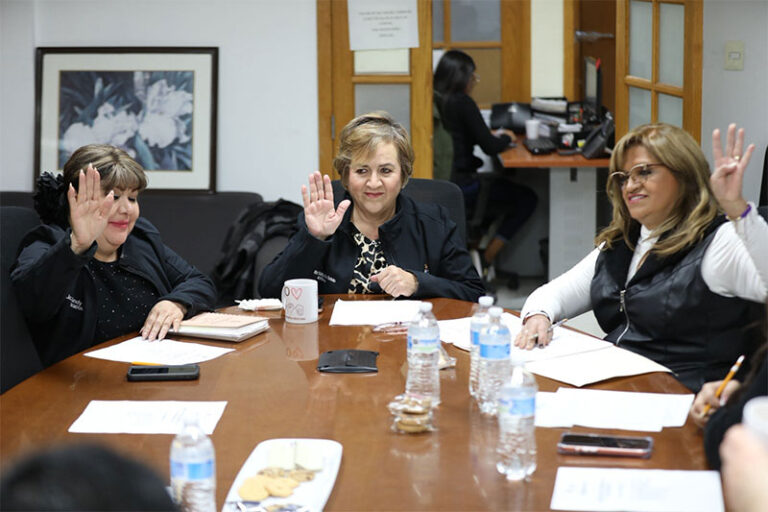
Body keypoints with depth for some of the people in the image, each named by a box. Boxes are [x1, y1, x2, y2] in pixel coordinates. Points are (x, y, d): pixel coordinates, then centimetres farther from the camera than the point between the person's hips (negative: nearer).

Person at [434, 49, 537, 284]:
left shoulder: (434, 102, 5)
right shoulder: (462, 103, -17)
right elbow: (490, 147, -15)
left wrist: (492, 136, 16)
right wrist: (506, 138, 6)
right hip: (460, 190, -8)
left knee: (501, 185, 33)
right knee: (527, 199, 11)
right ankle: (485, 261, 9)